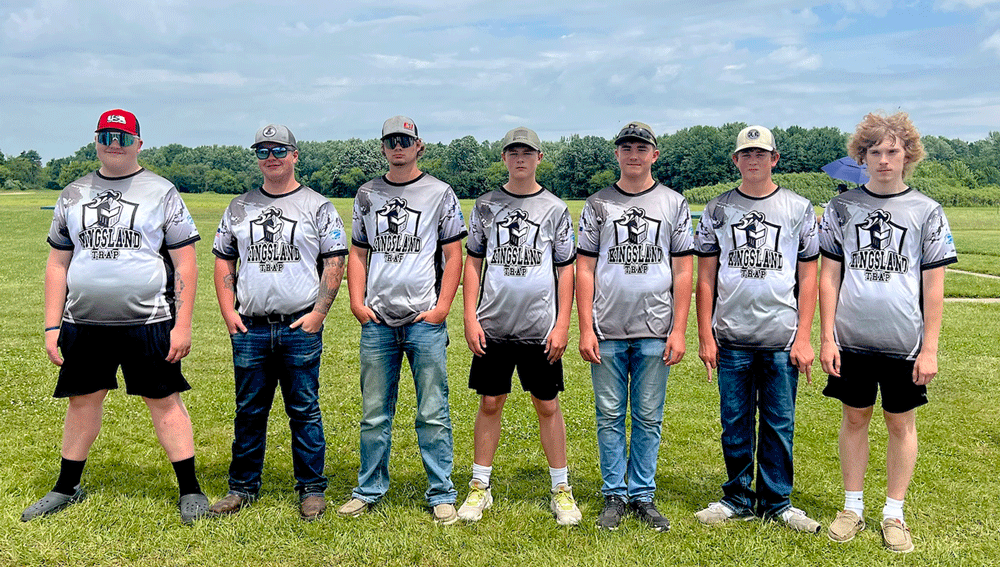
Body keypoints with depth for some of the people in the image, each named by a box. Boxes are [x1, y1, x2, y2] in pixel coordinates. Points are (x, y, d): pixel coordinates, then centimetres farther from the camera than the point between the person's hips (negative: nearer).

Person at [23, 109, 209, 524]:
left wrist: (183, 325, -9)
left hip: (148, 322, -3)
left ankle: (190, 490, 9)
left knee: (165, 402, 0)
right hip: (83, 323, 4)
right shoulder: (73, 195, 12)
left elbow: (185, 263, -2)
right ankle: (67, 487, 29)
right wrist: (52, 326, 7)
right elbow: (57, 264, 13)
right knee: (82, 401, 12)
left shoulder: (162, 192, 1)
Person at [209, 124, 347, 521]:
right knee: (249, 411, 10)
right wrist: (228, 311, 3)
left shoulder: (318, 207, 4)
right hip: (249, 328, 3)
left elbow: (334, 264, 1)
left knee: (304, 411, 3)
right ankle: (243, 486, 22)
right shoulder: (239, 208, 13)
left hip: (301, 328, -3)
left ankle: (311, 489, 14)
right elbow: (223, 262, 15)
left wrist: (318, 313, -9)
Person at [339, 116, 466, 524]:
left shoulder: (440, 193, 4)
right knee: (374, 414, 9)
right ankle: (369, 490, 22)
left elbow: (454, 255, 2)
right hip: (376, 321, 3)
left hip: (425, 321, -3)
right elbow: (358, 253, 16)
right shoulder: (367, 194, 14)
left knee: (433, 414, 0)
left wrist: (442, 307, -7)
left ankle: (441, 495, 11)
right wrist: (357, 302, 3)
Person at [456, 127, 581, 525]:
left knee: (547, 406, 5)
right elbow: (473, 263, 9)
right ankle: (480, 486, 19)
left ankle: (561, 489, 17)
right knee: (490, 403, 7)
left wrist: (562, 325, -3)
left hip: (540, 328, -1)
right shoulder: (486, 205, 7)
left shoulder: (555, 209, 4)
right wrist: (470, 318, 0)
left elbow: (566, 269, 4)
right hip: (492, 327, 1)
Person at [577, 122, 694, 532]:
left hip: (655, 332, 0)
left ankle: (642, 495, 18)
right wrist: (585, 329, -3)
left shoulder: (674, 203, 7)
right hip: (607, 331, 1)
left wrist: (679, 331, -3)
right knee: (609, 416, 6)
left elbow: (683, 272, 4)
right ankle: (614, 495, 17)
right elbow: (585, 270, 5)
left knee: (649, 418, 6)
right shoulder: (598, 204, 8)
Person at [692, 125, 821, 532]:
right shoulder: (717, 209, 7)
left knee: (780, 423, 6)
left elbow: (808, 278, 4)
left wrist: (803, 338, -2)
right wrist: (705, 336, 1)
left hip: (782, 340, 0)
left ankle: (776, 502, 20)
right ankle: (738, 499, 21)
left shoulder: (799, 209, 6)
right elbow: (705, 278, 7)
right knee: (735, 423, 7)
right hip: (731, 339, 1)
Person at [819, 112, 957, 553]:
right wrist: (826, 338, -1)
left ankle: (894, 514, 21)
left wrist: (929, 348, -3)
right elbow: (828, 276, 4)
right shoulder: (842, 207, 4)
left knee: (901, 423, 8)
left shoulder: (927, 211, 1)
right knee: (854, 418, 9)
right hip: (852, 340, 1)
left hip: (905, 343, -1)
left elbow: (934, 285, 1)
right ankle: (853, 508, 23)